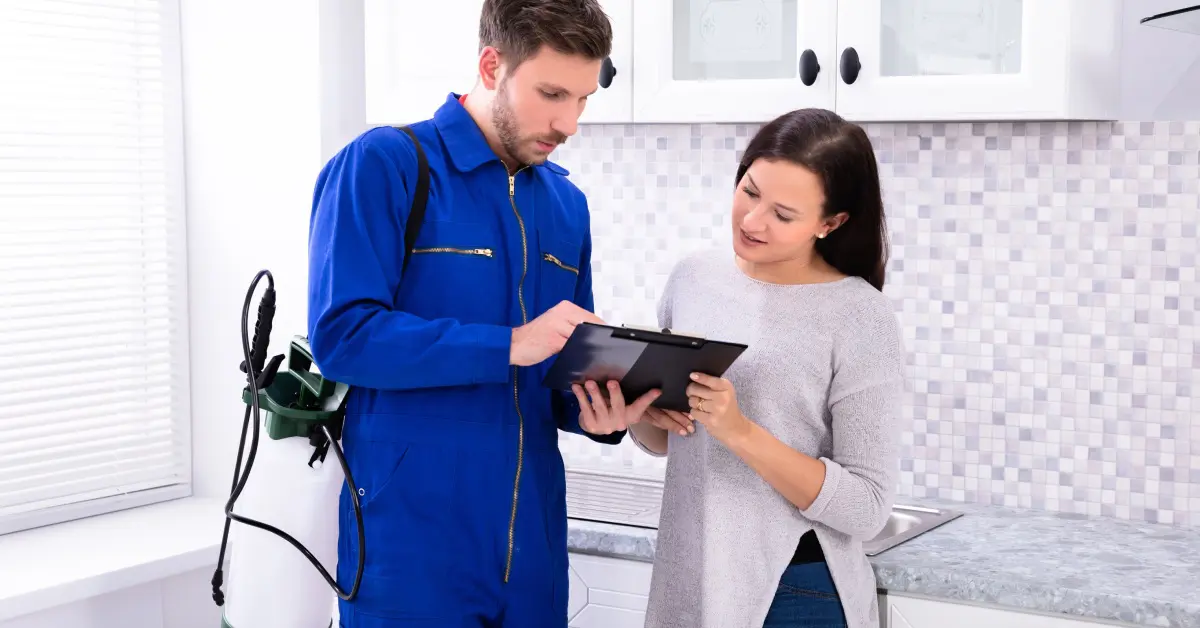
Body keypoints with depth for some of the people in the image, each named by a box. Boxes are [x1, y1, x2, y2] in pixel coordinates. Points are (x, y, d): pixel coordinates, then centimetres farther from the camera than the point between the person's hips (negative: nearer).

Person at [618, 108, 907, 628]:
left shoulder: (861, 318, -14)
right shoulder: (694, 276, 0)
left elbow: (866, 509, -16)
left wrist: (740, 432, -25)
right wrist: (642, 412, -10)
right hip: (687, 582, 4)